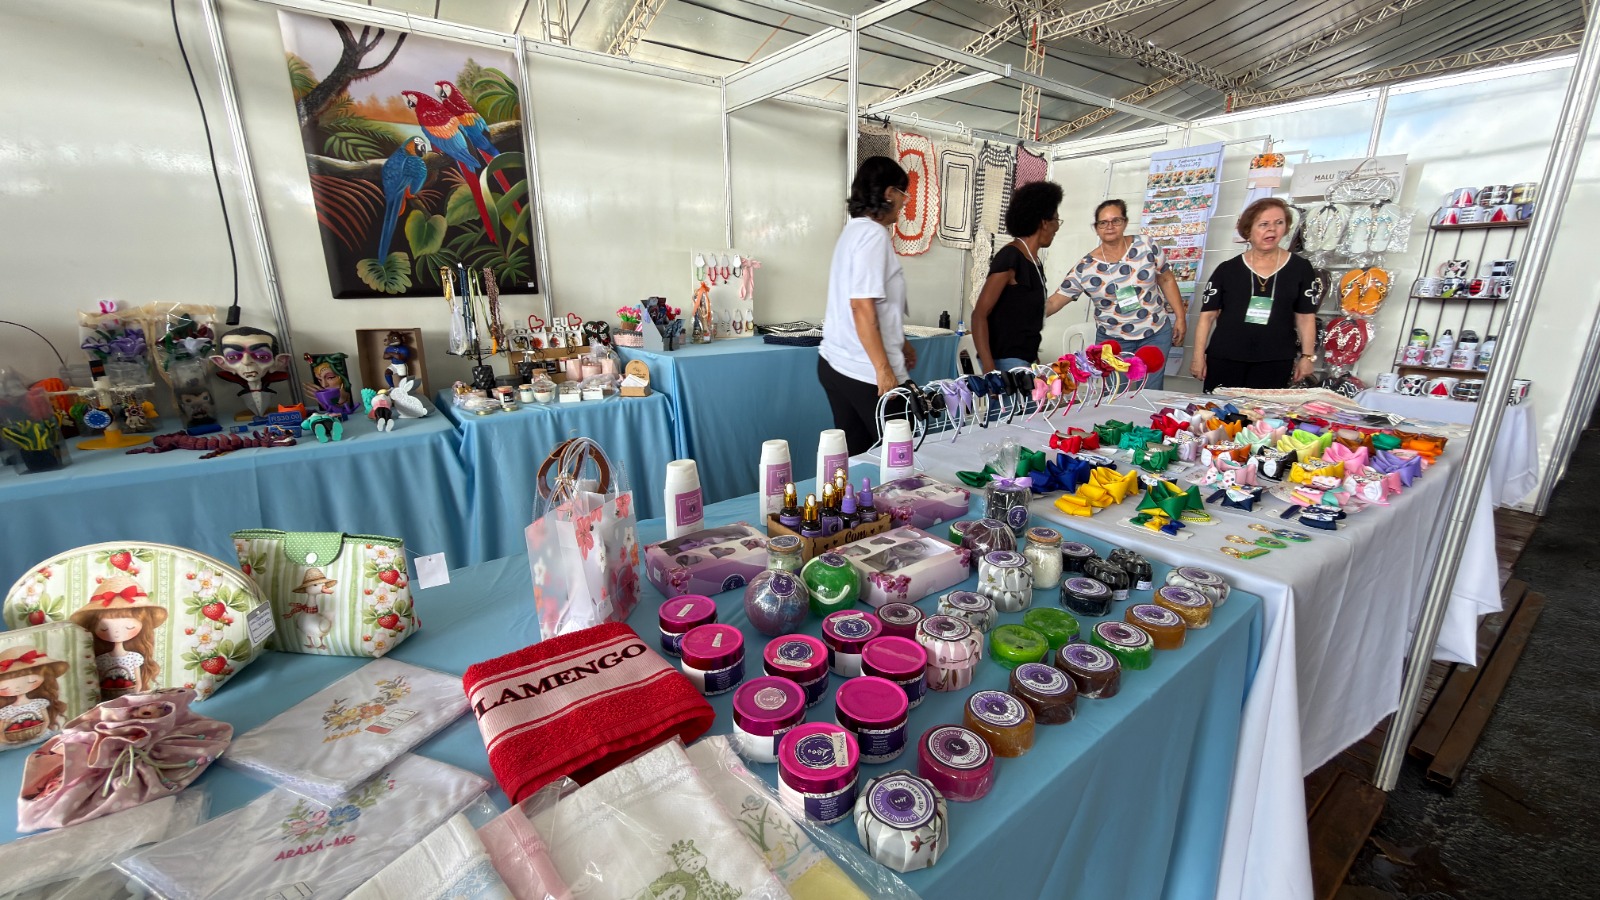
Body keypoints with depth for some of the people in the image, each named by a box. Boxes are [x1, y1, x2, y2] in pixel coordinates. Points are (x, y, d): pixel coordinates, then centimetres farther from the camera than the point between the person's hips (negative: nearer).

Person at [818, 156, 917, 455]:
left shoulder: (855, 229, 16)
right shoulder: (873, 234, -13)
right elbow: (862, 308, -21)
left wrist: (900, 343, 28)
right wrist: (884, 370, -20)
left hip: (837, 364, 9)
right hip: (865, 372, -9)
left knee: (855, 456, 14)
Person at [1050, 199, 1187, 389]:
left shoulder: (1146, 246, -5)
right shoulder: (1085, 267, -10)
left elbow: (1166, 280, 5)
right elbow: (1055, 301, -9)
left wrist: (1180, 318, 2)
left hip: (1156, 333, 1)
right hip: (1112, 340, -1)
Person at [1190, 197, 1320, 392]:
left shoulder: (1301, 269, 5)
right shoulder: (1227, 269, 1)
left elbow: (1305, 317, 8)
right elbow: (1207, 315, 1)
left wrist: (1307, 356, 4)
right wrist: (1199, 356, -4)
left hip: (1276, 361, 1)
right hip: (1224, 359, -1)